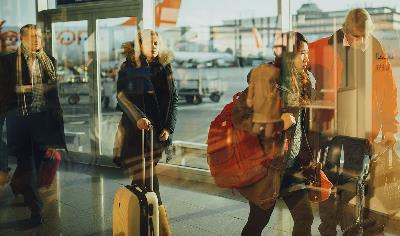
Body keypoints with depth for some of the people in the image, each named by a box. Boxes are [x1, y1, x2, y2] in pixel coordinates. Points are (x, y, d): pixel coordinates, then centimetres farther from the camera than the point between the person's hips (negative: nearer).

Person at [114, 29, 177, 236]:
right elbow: (121, 95, -10)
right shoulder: (129, 67, 1)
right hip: (136, 130, -3)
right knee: (148, 180, -8)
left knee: (142, 176, 7)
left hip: (159, 131, 3)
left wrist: (169, 127, -2)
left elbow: (173, 99, 9)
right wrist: (138, 117, -26)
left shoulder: (165, 67, 9)